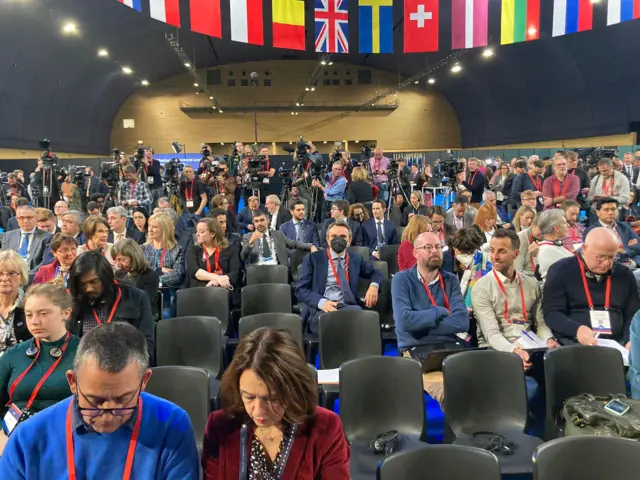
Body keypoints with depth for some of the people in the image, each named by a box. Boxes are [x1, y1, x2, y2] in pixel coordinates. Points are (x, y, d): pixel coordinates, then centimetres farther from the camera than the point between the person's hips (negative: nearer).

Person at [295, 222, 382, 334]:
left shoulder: (356, 259, 20)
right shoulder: (313, 259, 8)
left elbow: (375, 273, 31)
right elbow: (300, 289, 2)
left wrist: (373, 285, 4)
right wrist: (321, 302, -18)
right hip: (319, 309, -3)